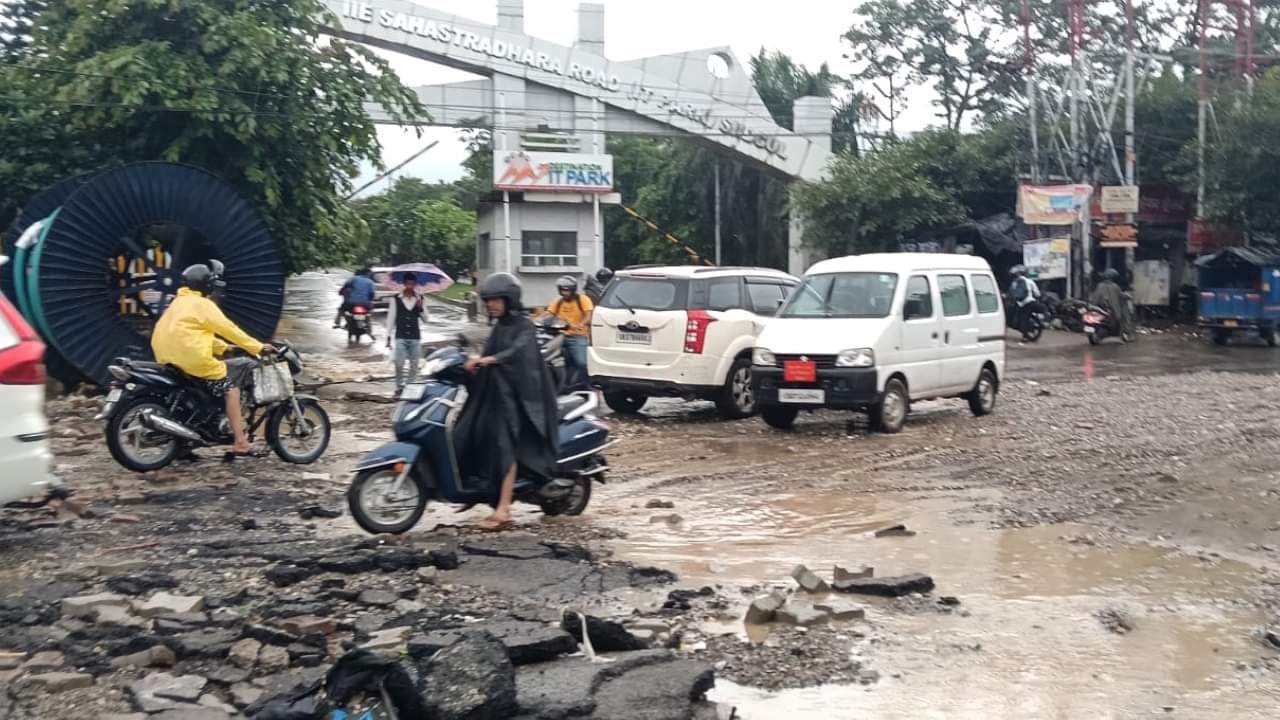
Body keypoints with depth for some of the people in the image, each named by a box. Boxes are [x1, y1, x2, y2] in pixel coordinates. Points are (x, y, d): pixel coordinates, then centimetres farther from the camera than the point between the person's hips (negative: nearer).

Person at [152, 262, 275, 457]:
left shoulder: (180, 302, 22)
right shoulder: (201, 304, -6)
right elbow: (228, 328, -7)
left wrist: (222, 347, 27)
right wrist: (258, 347, -4)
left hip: (170, 359, 10)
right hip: (195, 361, -10)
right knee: (230, 388, -3)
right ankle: (240, 442, -11)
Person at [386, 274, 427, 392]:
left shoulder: (419, 299, 6)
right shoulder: (396, 299, -1)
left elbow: (425, 319, 7)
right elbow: (391, 318, 2)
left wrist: (420, 307, -11)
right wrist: (389, 336, 0)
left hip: (415, 337, 2)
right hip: (400, 337, -2)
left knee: (414, 365, 5)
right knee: (399, 364, -9)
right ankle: (400, 386, 5)